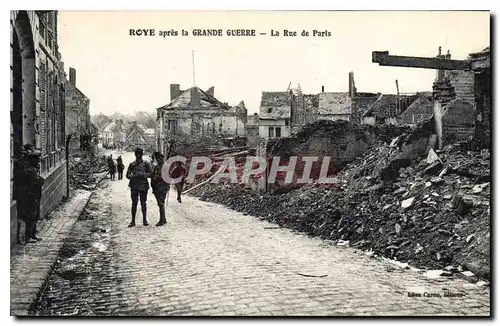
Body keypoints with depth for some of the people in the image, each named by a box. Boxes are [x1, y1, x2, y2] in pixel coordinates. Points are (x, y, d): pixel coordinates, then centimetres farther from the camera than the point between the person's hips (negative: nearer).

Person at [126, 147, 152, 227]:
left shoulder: (146, 164, 5)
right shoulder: (132, 164, 9)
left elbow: (150, 173, 1)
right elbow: (128, 174, 7)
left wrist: (144, 175, -18)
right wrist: (132, 176, -14)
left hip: (143, 186, -1)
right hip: (134, 187, 1)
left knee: (143, 204, 3)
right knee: (134, 204, 3)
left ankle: (144, 220, 12)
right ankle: (133, 221, 8)